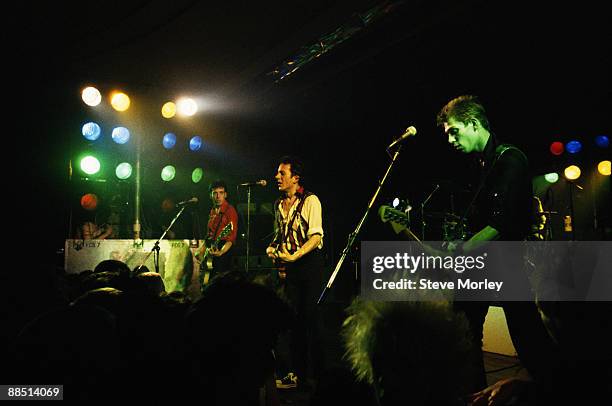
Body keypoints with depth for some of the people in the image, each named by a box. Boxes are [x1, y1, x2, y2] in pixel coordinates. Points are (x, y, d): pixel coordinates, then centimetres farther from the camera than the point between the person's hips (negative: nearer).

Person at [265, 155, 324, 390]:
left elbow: (315, 237, -15)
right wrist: (273, 247, 4)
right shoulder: (278, 204, 13)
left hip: (309, 263, -6)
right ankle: (295, 372, 17)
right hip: (289, 266, 6)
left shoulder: (310, 201, -8)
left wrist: (294, 256, -24)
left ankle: (311, 374, 6)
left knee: (309, 317, -4)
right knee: (292, 318, 7)